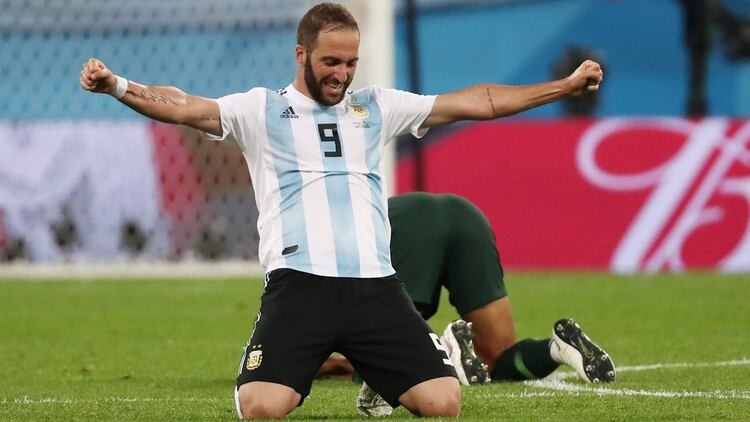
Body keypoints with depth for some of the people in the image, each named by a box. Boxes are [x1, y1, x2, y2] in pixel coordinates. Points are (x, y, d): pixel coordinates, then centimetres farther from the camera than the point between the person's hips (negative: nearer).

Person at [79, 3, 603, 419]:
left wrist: (565, 86, 15)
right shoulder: (262, 110, 10)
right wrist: (115, 86, -21)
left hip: (376, 286, 3)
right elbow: (182, 107, -3)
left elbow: (476, 102, 19)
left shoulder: (375, 108, 18)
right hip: (299, 286, -3)